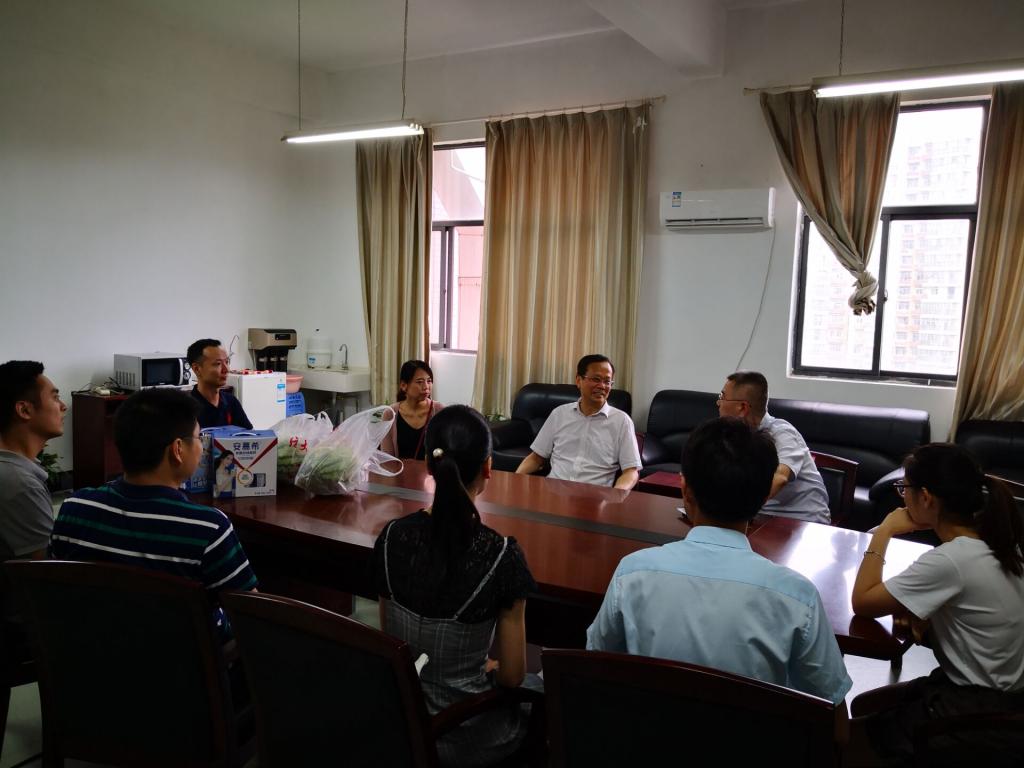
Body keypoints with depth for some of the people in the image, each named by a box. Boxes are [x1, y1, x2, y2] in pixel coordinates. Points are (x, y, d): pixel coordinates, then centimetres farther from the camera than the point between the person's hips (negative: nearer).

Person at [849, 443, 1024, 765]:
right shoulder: (997, 541, -3)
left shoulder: (950, 561, -29)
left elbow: (862, 602, -22)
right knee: (864, 704, 19)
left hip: (982, 714, -8)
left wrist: (884, 531, -15)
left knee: (855, 730, 8)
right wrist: (920, 617, -7)